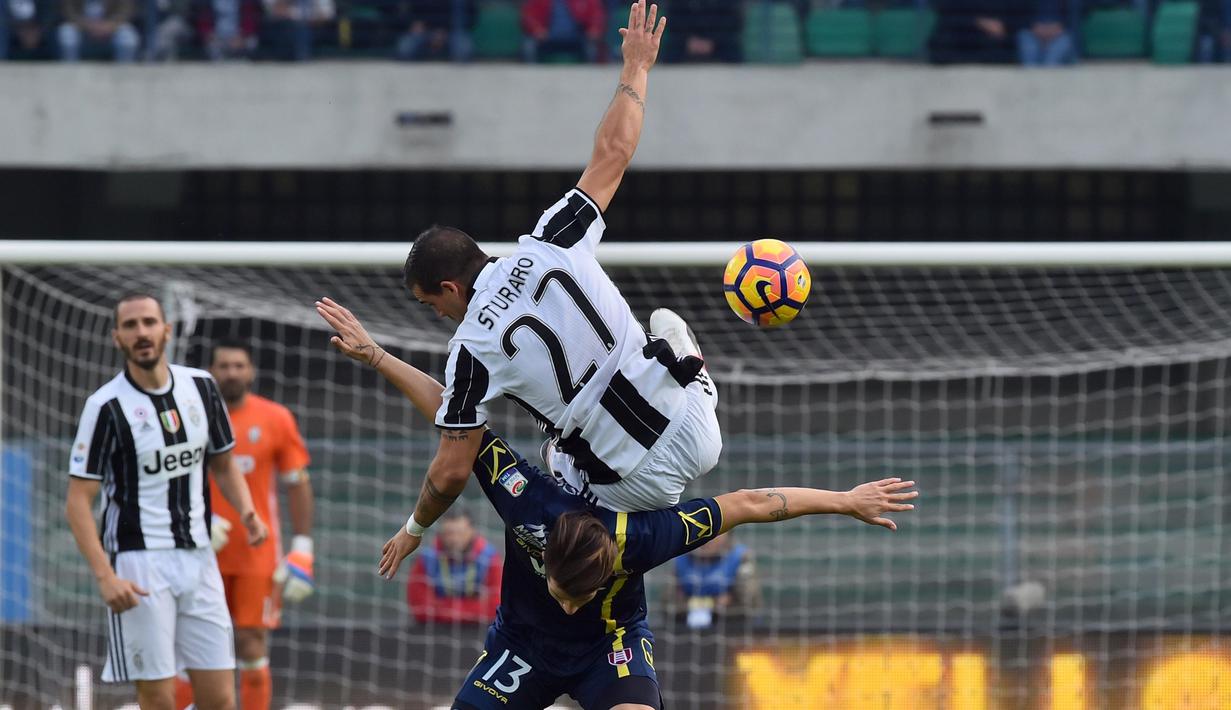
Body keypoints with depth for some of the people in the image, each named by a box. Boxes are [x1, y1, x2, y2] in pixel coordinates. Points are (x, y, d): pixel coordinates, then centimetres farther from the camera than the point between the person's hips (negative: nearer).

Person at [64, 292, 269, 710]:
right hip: (140, 564, -5)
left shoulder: (200, 387, 6)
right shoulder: (107, 406, -9)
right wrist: (105, 576, -20)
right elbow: (78, 501, -9)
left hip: (198, 558, 5)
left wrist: (246, 511, -1)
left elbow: (223, 464, 20)